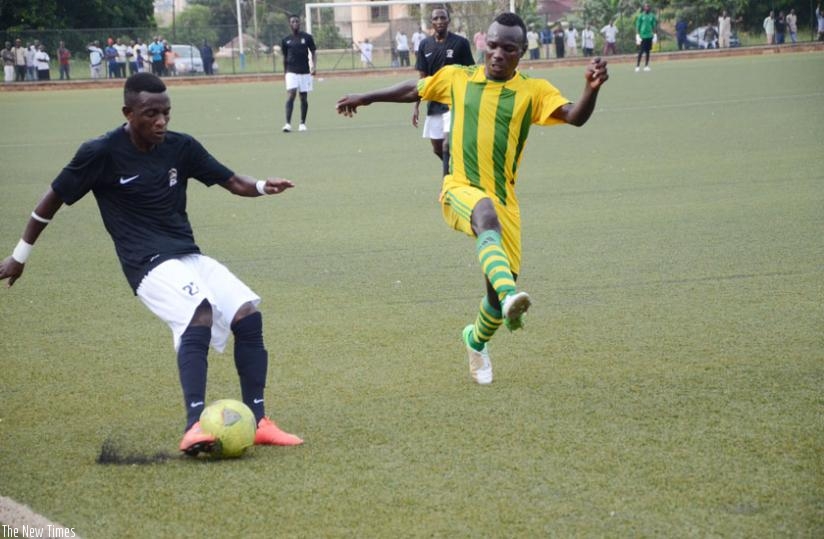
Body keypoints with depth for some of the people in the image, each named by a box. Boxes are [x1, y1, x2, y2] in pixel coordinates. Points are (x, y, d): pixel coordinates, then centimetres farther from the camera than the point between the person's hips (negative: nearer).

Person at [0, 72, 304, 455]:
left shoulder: (181, 147, 6)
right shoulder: (101, 153, -7)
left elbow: (231, 182, 9)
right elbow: (53, 199, 3)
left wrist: (261, 187, -14)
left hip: (189, 256, 6)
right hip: (150, 265, -6)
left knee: (248, 316, -12)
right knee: (199, 315, -32)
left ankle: (257, 422, -4)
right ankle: (195, 427, -40)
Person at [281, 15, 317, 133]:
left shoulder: (307, 37, 4)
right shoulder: (286, 40, 6)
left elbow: (313, 52, 5)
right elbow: (285, 58, 13)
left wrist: (314, 66, -10)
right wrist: (285, 73, 13)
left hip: (305, 72, 1)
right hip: (291, 72, -1)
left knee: (304, 98, 5)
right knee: (291, 95, -15)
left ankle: (302, 123, 16)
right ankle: (288, 123, -21)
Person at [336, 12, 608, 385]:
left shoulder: (533, 91, 1)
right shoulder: (457, 78, 5)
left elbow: (574, 117, -15)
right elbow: (413, 90, 23)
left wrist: (592, 89, -35)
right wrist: (365, 98, 33)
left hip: (503, 198, 2)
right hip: (460, 190, -2)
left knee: (499, 287, 4)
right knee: (487, 215, -38)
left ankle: (477, 340, 39)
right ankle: (510, 297, -62)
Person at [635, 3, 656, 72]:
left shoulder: (652, 16, 8)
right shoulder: (641, 15, -1)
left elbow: (654, 25, 13)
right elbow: (637, 25, -1)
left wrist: (654, 34, 7)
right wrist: (638, 34, -8)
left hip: (649, 36, 3)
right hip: (642, 36, -3)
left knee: (647, 51, 6)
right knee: (640, 52, -6)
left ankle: (646, 65, 10)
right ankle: (637, 65, -2)